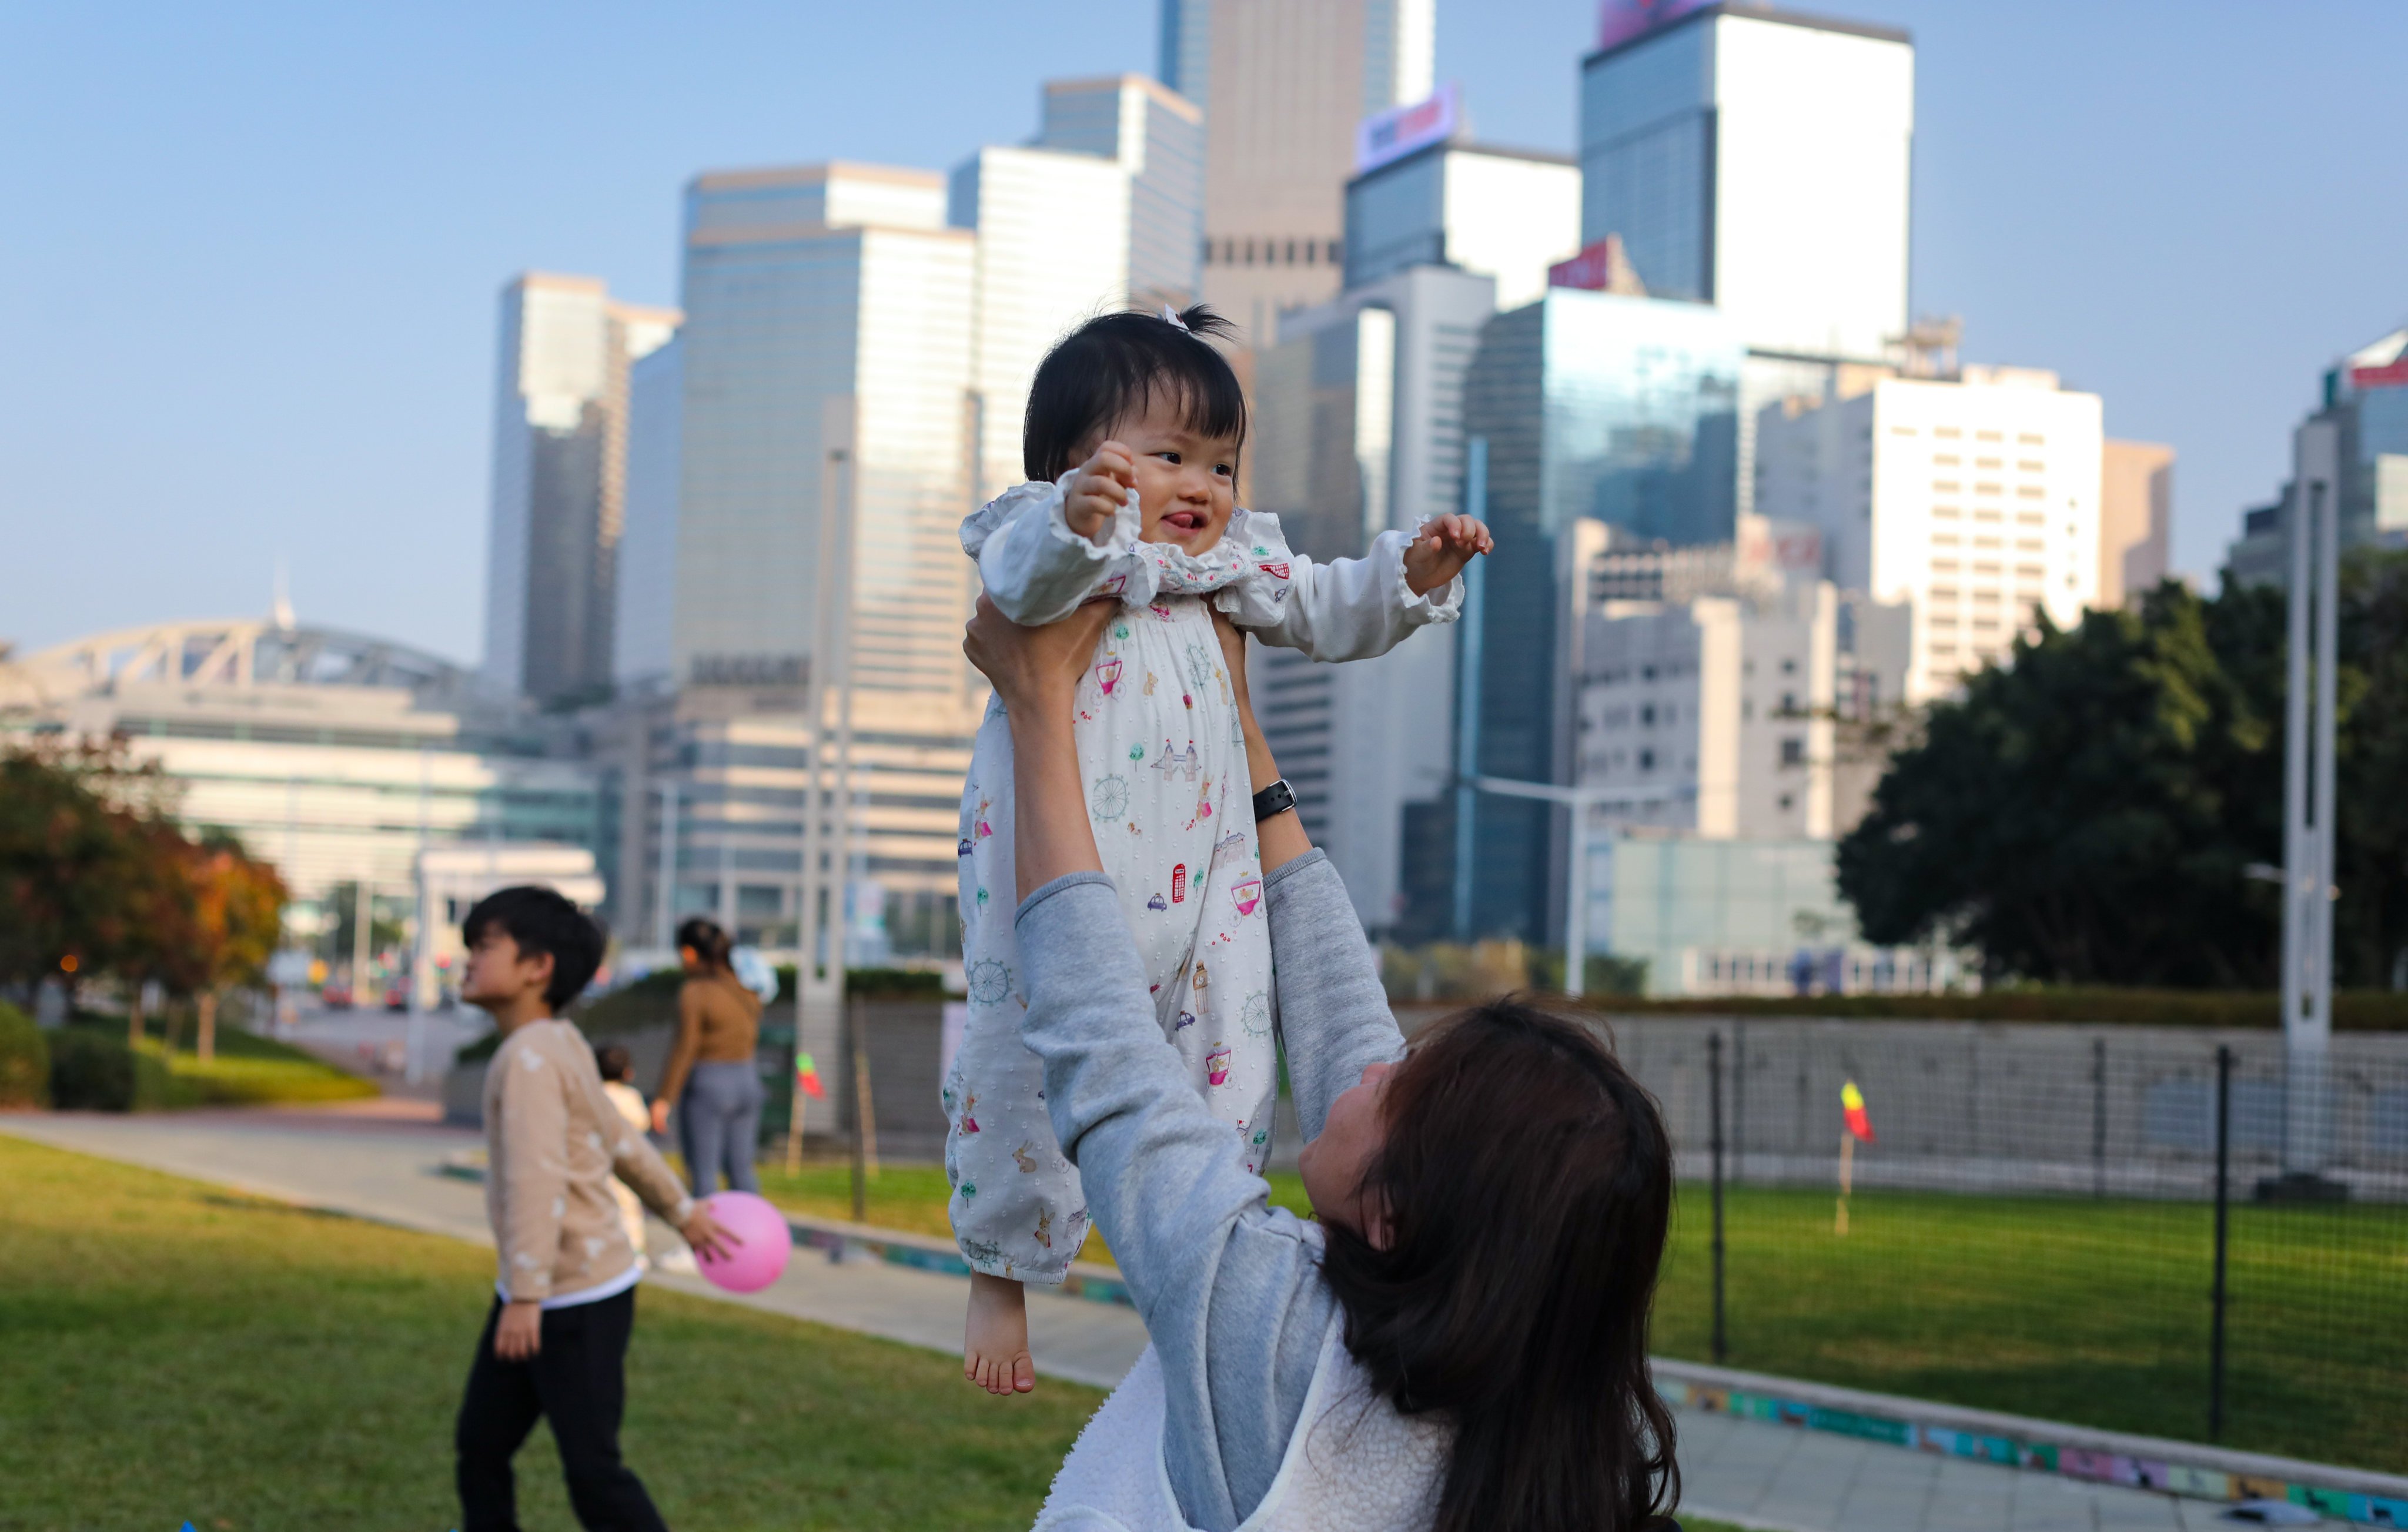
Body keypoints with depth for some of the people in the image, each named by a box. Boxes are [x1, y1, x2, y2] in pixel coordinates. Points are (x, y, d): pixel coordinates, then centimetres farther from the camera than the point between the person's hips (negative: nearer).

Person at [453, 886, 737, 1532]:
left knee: (592, 1469, -4)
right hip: (537, 1292, 9)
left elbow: (538, 1178, -29)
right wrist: (681, 1210, 31)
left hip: (578, 1300, -9)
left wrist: (526, 1297, -34)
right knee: (480, 1443, 11)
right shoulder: (557, 1044, 8)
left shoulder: (530, 1056, -20)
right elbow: (618, 1137, 20)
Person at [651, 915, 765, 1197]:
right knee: (741, 1171, 11)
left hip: (706, 1086, -7)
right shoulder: (746, 989, 7)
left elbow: (685, 1049, -16)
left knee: (703, 1174, -2)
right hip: (747, 1081, 7)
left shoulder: (694, 991, -13)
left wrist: (664, 1099, -15)